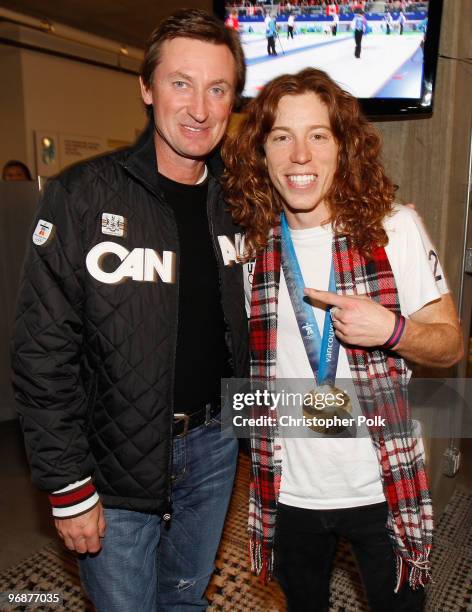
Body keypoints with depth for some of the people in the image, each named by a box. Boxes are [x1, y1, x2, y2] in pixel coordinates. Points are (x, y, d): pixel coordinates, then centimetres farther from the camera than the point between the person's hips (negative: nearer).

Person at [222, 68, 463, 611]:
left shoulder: (394, 228, -11)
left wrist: (391, 330, -24)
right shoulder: (250, 242, -5)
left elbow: (451, 345, -5)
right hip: (288, 490, 2)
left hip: (382, 487, -1)